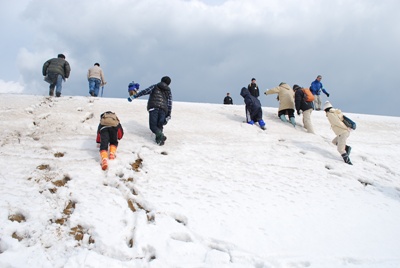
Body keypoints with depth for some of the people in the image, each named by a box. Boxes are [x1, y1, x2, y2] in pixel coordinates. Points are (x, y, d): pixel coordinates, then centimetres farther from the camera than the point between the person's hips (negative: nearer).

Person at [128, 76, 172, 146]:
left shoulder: (155, 86, 20)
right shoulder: (169, 92, 24)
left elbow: (144, 92, 10)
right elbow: (169, 104, 16)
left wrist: (133, 96, 11)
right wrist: (168, 115, 17)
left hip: (153, 107, -3)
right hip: (163, 109, 3)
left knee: (153, 126, -5)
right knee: (159, 125, 10)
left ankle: (161, 135, -31)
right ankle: (159, 139, -13)